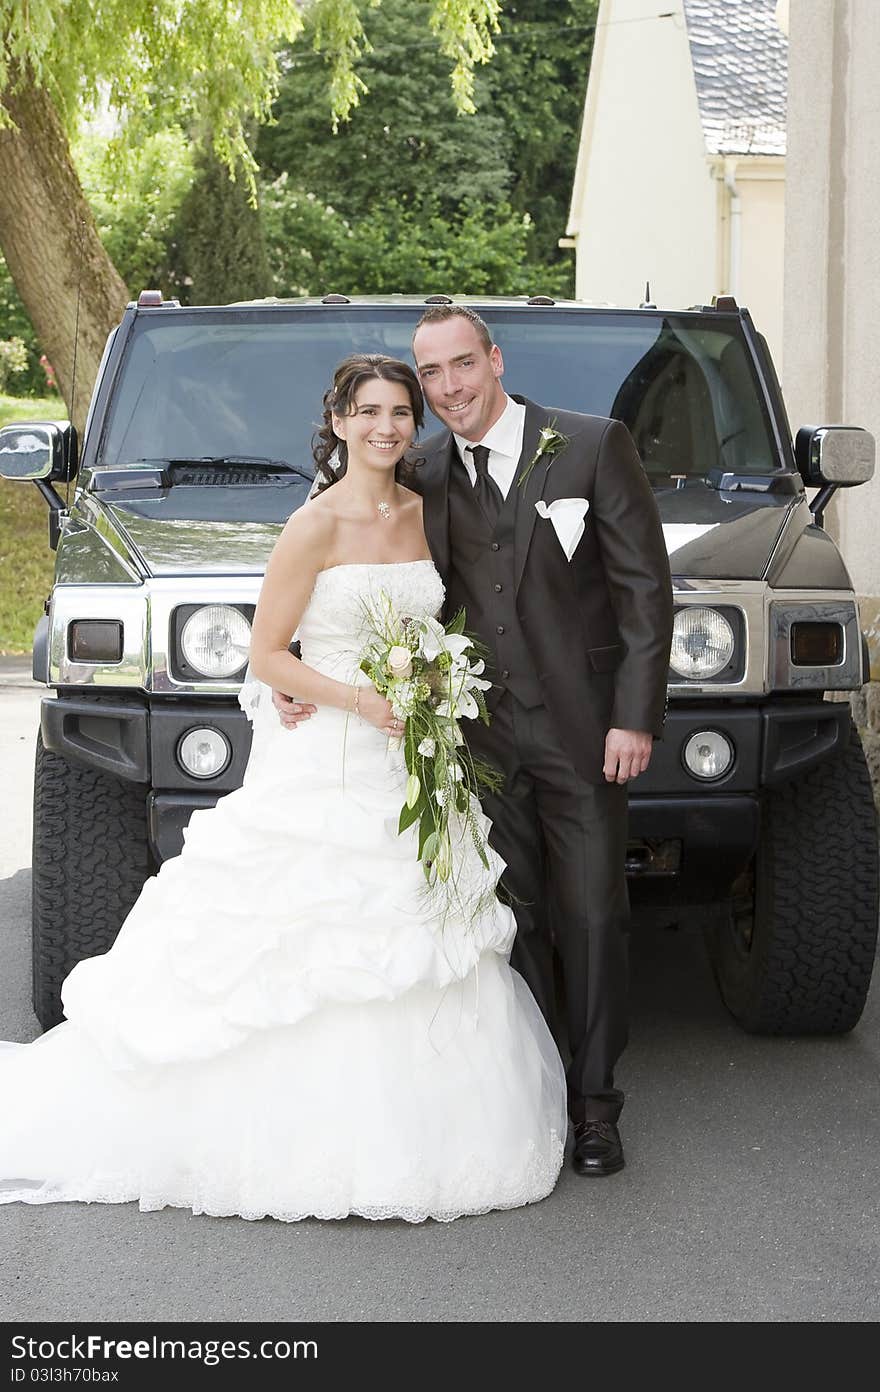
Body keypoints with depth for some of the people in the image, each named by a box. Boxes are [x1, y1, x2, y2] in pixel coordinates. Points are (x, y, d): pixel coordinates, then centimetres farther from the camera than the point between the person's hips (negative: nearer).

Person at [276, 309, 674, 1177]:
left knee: (591, 918, 2)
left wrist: (636, 716, -11)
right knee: (511, 921, 9)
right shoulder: (424, 476, 5)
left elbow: (645, 586, -6)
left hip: (581, 729, -3)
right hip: (484, 732, 3)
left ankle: (593, 1105, 11)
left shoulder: (593, 446, -6)